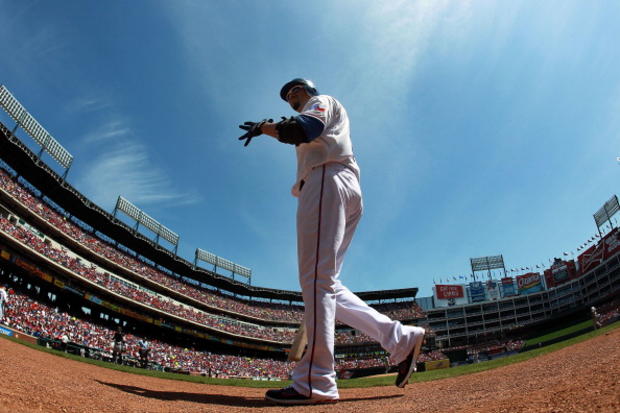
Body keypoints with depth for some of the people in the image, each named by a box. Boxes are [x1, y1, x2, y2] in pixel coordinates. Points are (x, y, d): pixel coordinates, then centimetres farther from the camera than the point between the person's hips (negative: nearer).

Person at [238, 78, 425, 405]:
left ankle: (315, 382, -24)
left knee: (317, 278, -20)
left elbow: (304, 129, -8)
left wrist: (264, 127, 2)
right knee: (325, 284, 2)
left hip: (328, 181, -10)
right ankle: (400, 339, -3)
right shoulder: (320, 121, 41)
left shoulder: (322, 101, 15)